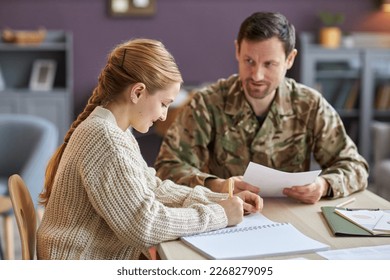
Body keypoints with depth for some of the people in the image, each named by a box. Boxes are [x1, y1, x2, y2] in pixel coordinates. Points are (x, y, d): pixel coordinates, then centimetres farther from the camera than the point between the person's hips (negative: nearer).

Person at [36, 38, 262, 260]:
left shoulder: (114, 131, 7)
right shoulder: (104, 139, -23)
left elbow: (153, 188, 12)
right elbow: (144, 225, -25)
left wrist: (220, 200, 2)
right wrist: (218, 214, -15)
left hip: (105, 259, 8)